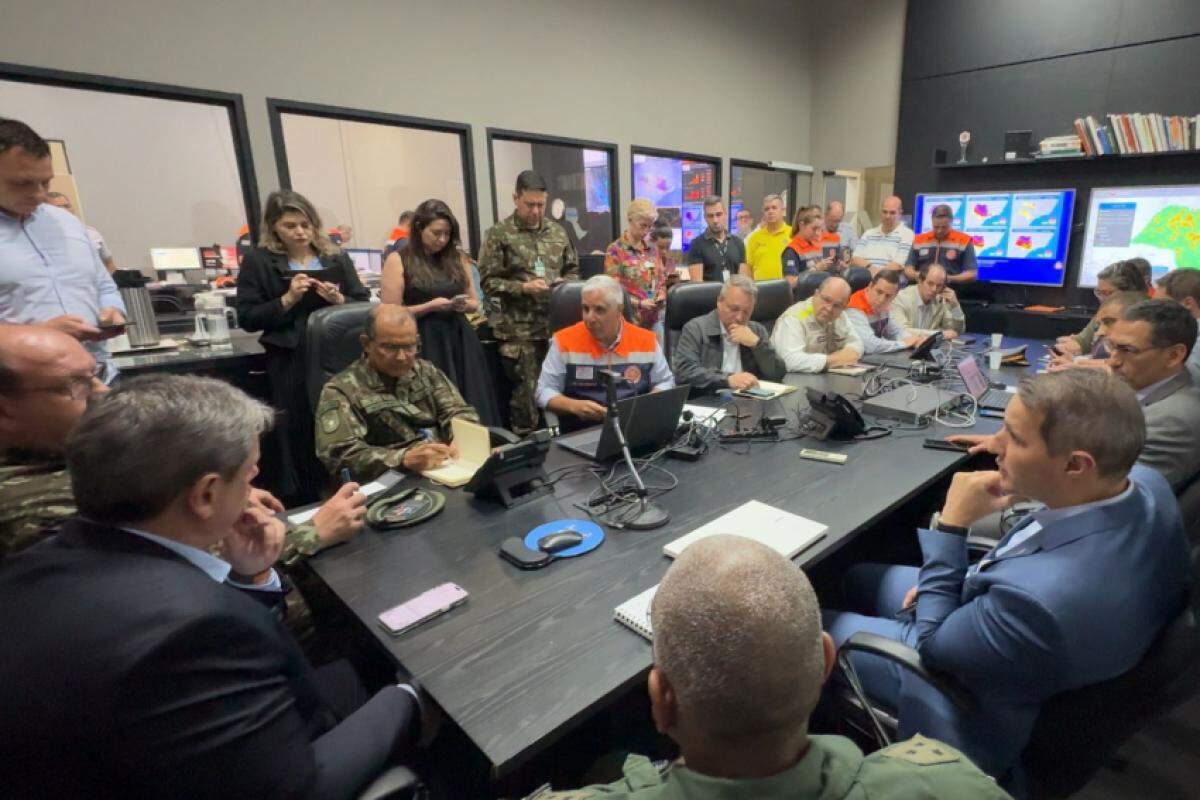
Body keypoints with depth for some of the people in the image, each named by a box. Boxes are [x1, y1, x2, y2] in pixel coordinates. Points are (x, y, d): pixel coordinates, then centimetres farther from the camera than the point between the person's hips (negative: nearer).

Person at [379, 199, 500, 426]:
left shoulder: (456, 258, 12)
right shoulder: (398, 260, -2)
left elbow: (475, 302, 19)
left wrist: (465, 305, -4)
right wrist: (430, 306, -16)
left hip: (460, 341, 4)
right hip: (425, 345, -4)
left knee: (471, 409, 1)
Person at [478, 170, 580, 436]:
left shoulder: (557, 232, 12)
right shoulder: (499, 234, -1)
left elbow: (574, 270, 19)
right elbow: (488, 281, -5)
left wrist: (565, 282, -3)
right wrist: (523, 287, -17)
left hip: (557, 325, 4)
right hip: (520, 330, -4)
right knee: (526, 393, 0)